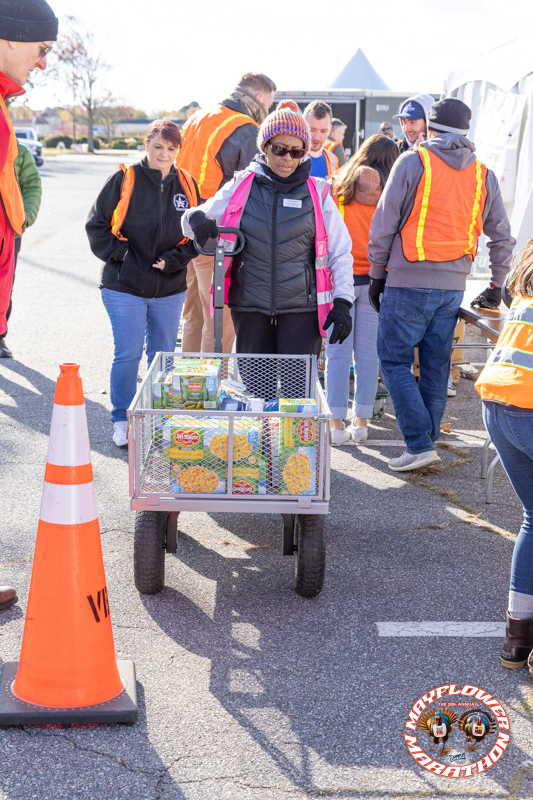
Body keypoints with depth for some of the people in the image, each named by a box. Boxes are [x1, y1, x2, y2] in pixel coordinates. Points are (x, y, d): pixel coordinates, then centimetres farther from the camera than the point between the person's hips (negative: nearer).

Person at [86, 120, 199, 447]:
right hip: (125, 287, -3)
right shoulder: (124, 180, -6)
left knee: (164, 355, 11)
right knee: (128, 354, -2)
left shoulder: (186, 184, 4)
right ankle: (122, 420, 13)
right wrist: (121, 255, -10)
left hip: (171, 288, 3)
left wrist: (172, 260, -4)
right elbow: (97, 225, -1)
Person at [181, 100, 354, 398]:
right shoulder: (241, 186, 5)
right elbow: (193, 222, 12)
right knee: (256, 391, 8)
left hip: (302, 309, -1)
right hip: (250, 308, 2)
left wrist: (343, 302, -3)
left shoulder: (317, 193, 3)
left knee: (298, 391, -5)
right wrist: (197, 219, -13)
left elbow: (341, 252, 7)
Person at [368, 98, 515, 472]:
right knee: (436, 365, 12)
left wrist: (377, 274, 5)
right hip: (454, 285, 5)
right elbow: (502, 237, 13)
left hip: (410, 281, -5)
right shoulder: (484, 175, 10)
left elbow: (384, 224, -4)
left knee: (395, 360, 2)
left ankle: (420, 444, -5)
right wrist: (497, 286, 21)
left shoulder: (413, 162, -4)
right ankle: (427, 443, 18)